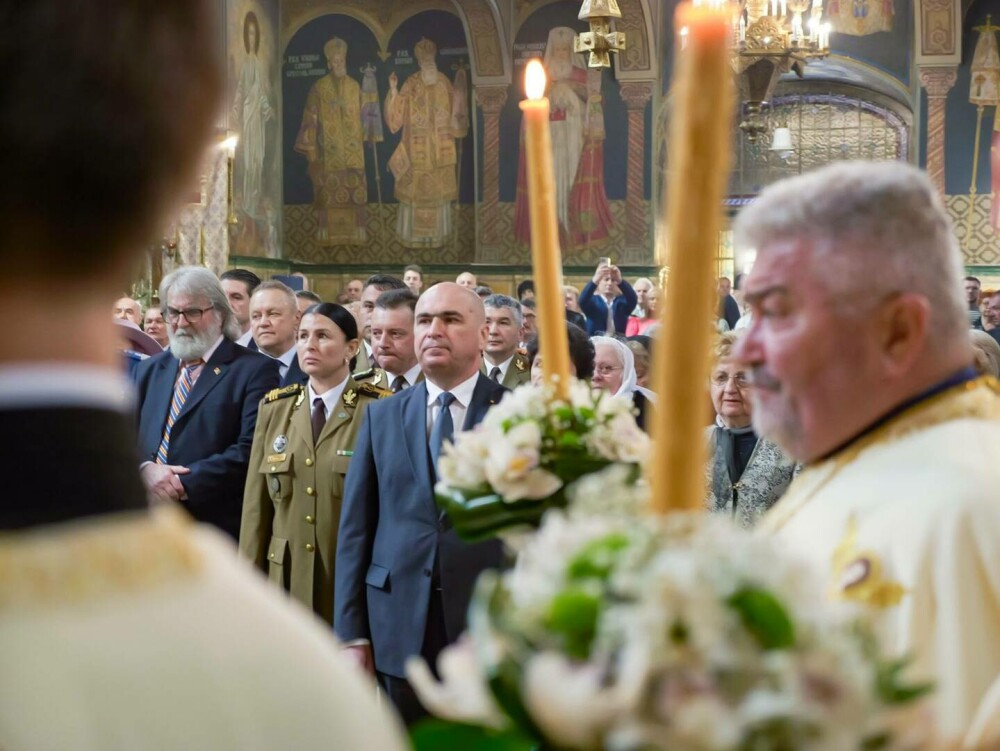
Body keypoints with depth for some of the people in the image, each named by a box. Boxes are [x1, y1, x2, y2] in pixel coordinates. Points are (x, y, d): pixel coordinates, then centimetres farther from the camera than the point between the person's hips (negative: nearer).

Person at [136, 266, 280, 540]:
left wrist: (185, 484, -16)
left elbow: (250, 450, -13)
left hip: (216, 532, -5)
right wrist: (145, 469, -10)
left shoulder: (255, 370, -3)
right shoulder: (151, 369, 18)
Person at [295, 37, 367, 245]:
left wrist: (361, 141, 11)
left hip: (352, 152, 3)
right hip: (328, 152, -3)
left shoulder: (354, 86, 10)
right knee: (329, 193, -3)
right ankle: (328, 233, 2)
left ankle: (355, 232, 4)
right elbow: (311, 120, -2)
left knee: (354, 190, -1)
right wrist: (311, 151, -6)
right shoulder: (319, 88, -1)